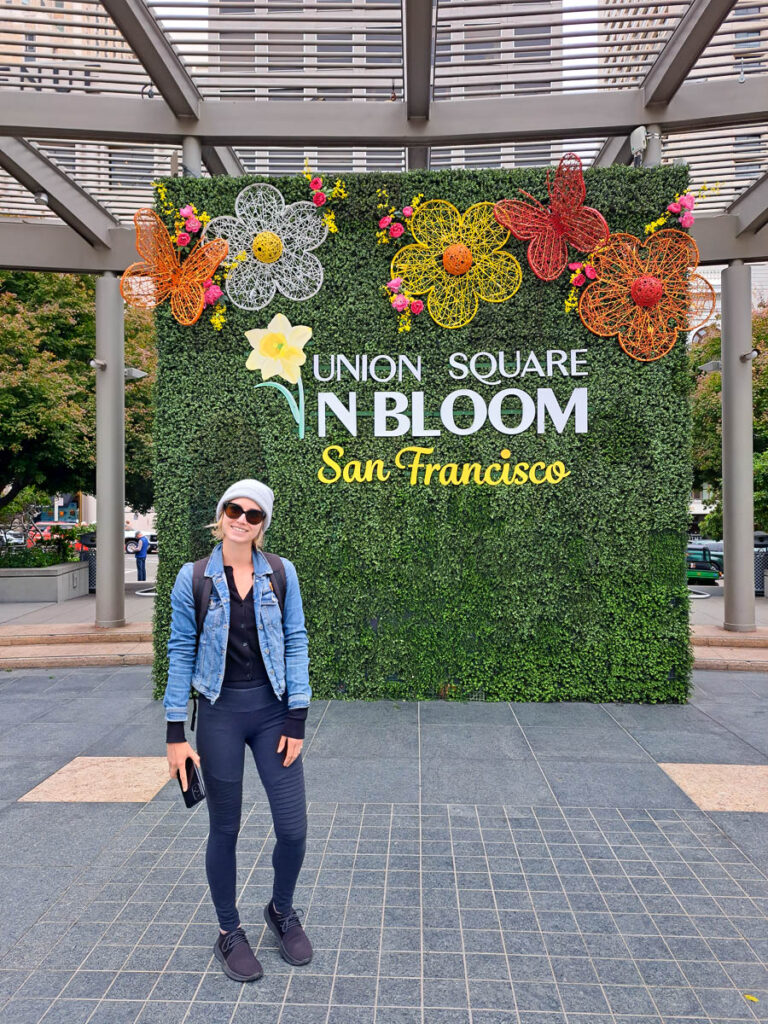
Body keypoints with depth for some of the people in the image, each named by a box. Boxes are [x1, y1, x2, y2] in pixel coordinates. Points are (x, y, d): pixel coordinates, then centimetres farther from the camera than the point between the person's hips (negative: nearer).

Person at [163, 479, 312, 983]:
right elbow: (181, 653, -1)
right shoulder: (193, 578, -4)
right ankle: (230, 932, 36)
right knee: (225, 829, 12)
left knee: (293, 829, 4)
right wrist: (175, 732, -3)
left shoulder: (281, 573, -2)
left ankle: (282, 911, 35)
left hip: (273, 711, 1)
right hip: (220, 714, -1)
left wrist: (297, 719, -5)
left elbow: (296, 642, -1)